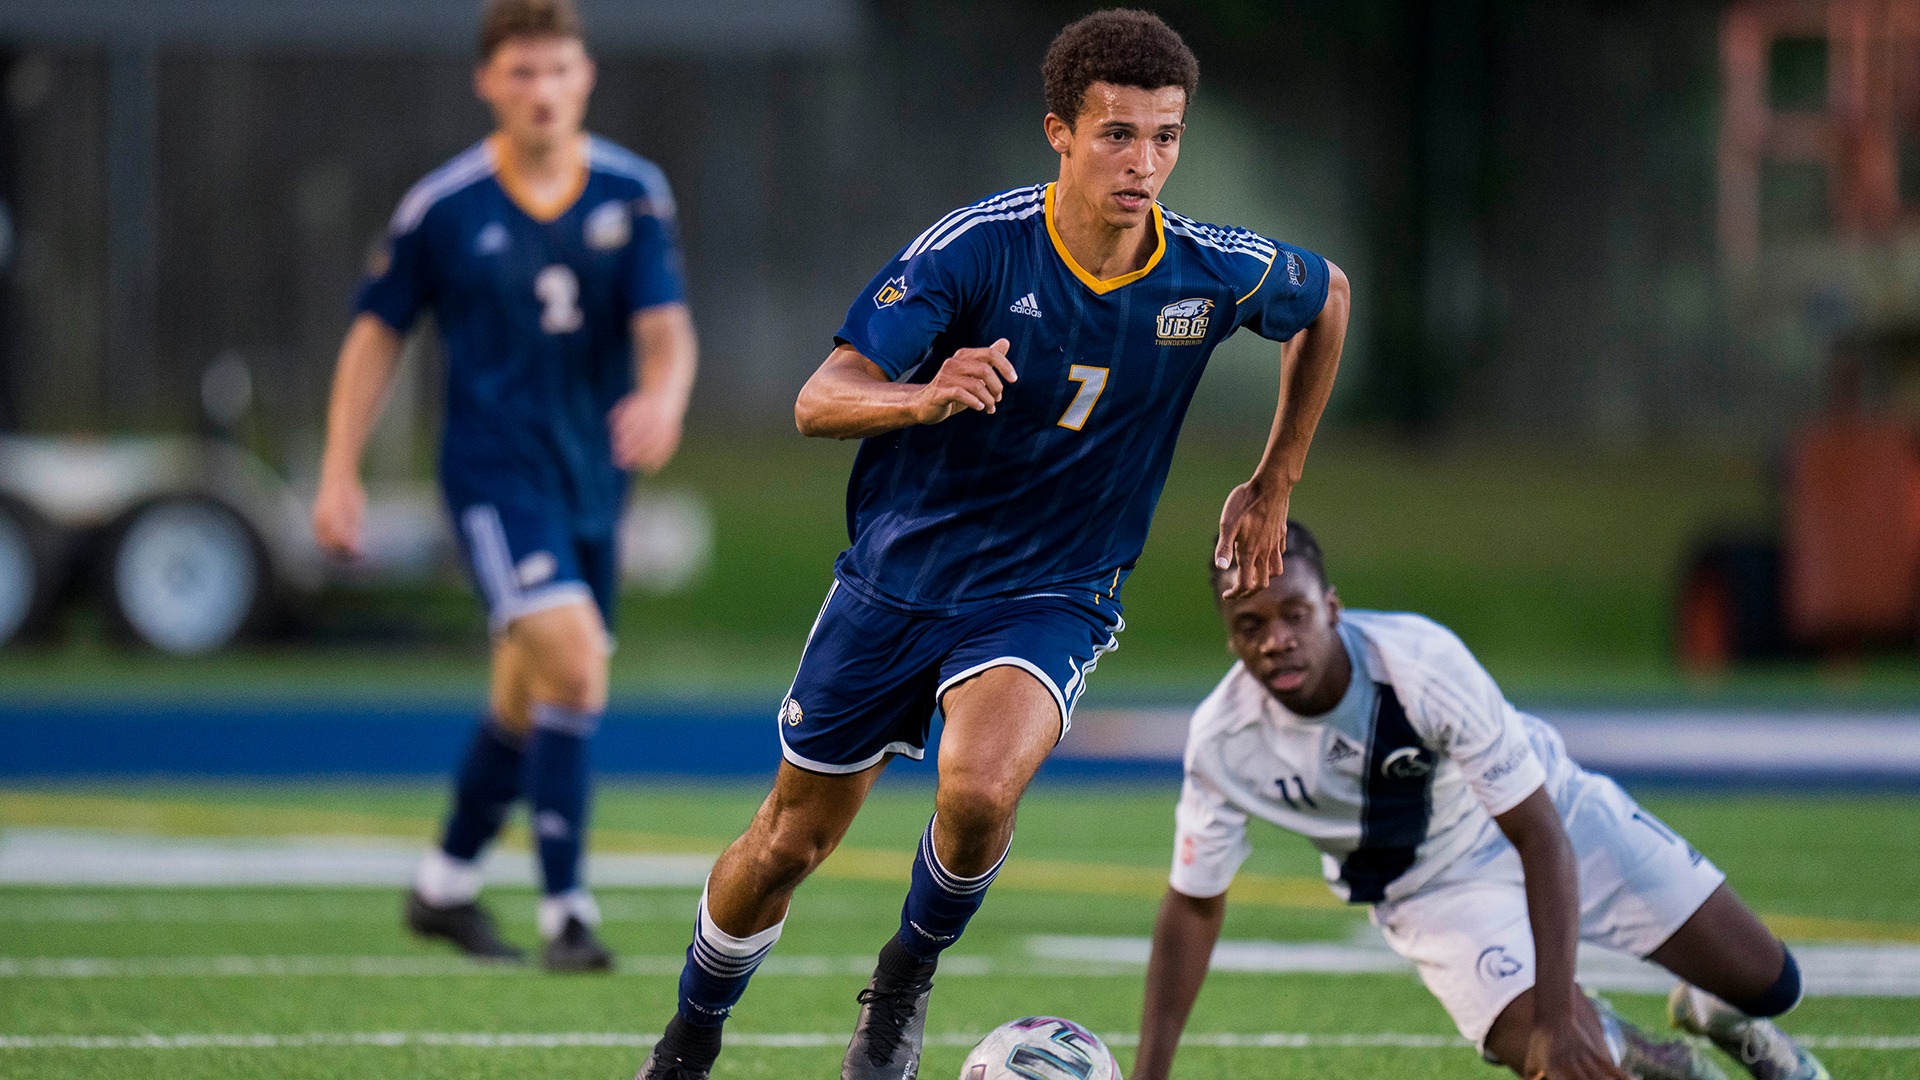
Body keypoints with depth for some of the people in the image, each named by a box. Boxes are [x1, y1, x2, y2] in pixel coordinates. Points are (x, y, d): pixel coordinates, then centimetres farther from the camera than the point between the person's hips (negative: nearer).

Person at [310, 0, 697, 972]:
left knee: (531, 696, 15)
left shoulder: (633, 193, -1)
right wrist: (339, 474, 0)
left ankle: (446, 883, 36)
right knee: (573, 657, -22)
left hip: (592, 474, 4)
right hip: (494, 465, -4)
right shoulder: (443, 207, -6)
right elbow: (377, 333, 3)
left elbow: (665, 326, -8)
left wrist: (662, 396, -31)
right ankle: (564, 908, -17)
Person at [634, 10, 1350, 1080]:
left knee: (980, 790, -30)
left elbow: (1328, 298, 13)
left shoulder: (1211, 271, -11)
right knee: (790, 842, 9)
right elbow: (821, 401, -25)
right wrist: (926, 398, -47)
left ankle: (908, 978, 1)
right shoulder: (978, 245, -19)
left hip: (1051, 598, 0)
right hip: (898, 576, 0)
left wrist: (1274, 487, 13)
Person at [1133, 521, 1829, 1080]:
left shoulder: (1422, 662, -36)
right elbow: (1194, 906, -12)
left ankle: (1713, 1015, 41)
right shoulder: (1220, 743, -27)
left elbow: (1542, 836, -32)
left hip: (1552, 813, -1)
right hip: (1434, 892, 1)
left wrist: (1557, 1018, -39)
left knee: (1766, 982, 2)